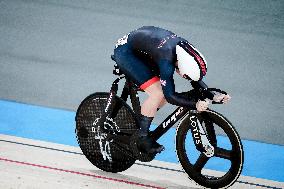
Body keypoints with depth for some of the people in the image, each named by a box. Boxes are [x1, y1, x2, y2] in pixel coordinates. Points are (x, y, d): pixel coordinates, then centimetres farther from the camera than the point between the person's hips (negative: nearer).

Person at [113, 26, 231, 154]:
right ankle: (141, 139, -8)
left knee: (165, 90, 2)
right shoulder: (166, 61, -35)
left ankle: (137, 124, 17)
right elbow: (170, 96, -31)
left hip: (140, 51, 9)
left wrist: (213, 97, -11)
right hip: (124, 52, -9)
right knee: (158, 94, -20)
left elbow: (197, 80, -1)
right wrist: (195, 105, -38)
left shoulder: (184, 47, -13)